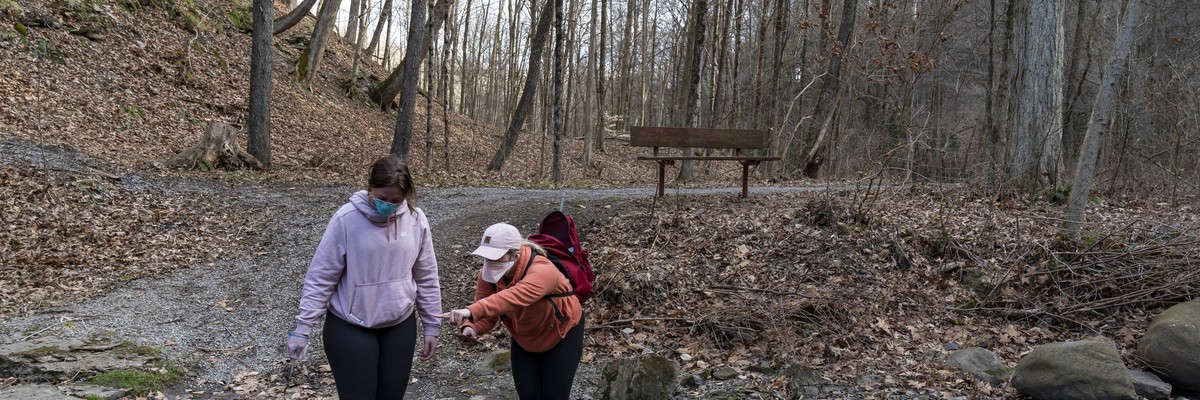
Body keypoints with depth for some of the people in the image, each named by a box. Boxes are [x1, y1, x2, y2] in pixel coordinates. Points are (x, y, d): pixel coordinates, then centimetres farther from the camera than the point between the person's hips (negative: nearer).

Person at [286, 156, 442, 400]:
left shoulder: (416, 220, -5)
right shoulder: (346, 219, -15)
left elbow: (426, 278, 4)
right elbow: (320, 277, -10)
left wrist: (432, 326, 6)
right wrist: (303, 327, -12)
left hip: (400, 326, 4)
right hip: (350, 328, -3)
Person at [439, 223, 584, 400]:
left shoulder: (542, 271, -40)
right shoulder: (489, 273, -19)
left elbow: (513, 298, -59)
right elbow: (486, 313, -20)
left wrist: (471, 311, -72)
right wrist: (470, 327, -44)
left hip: (563, 334, -5)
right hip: (525, 340, 5)